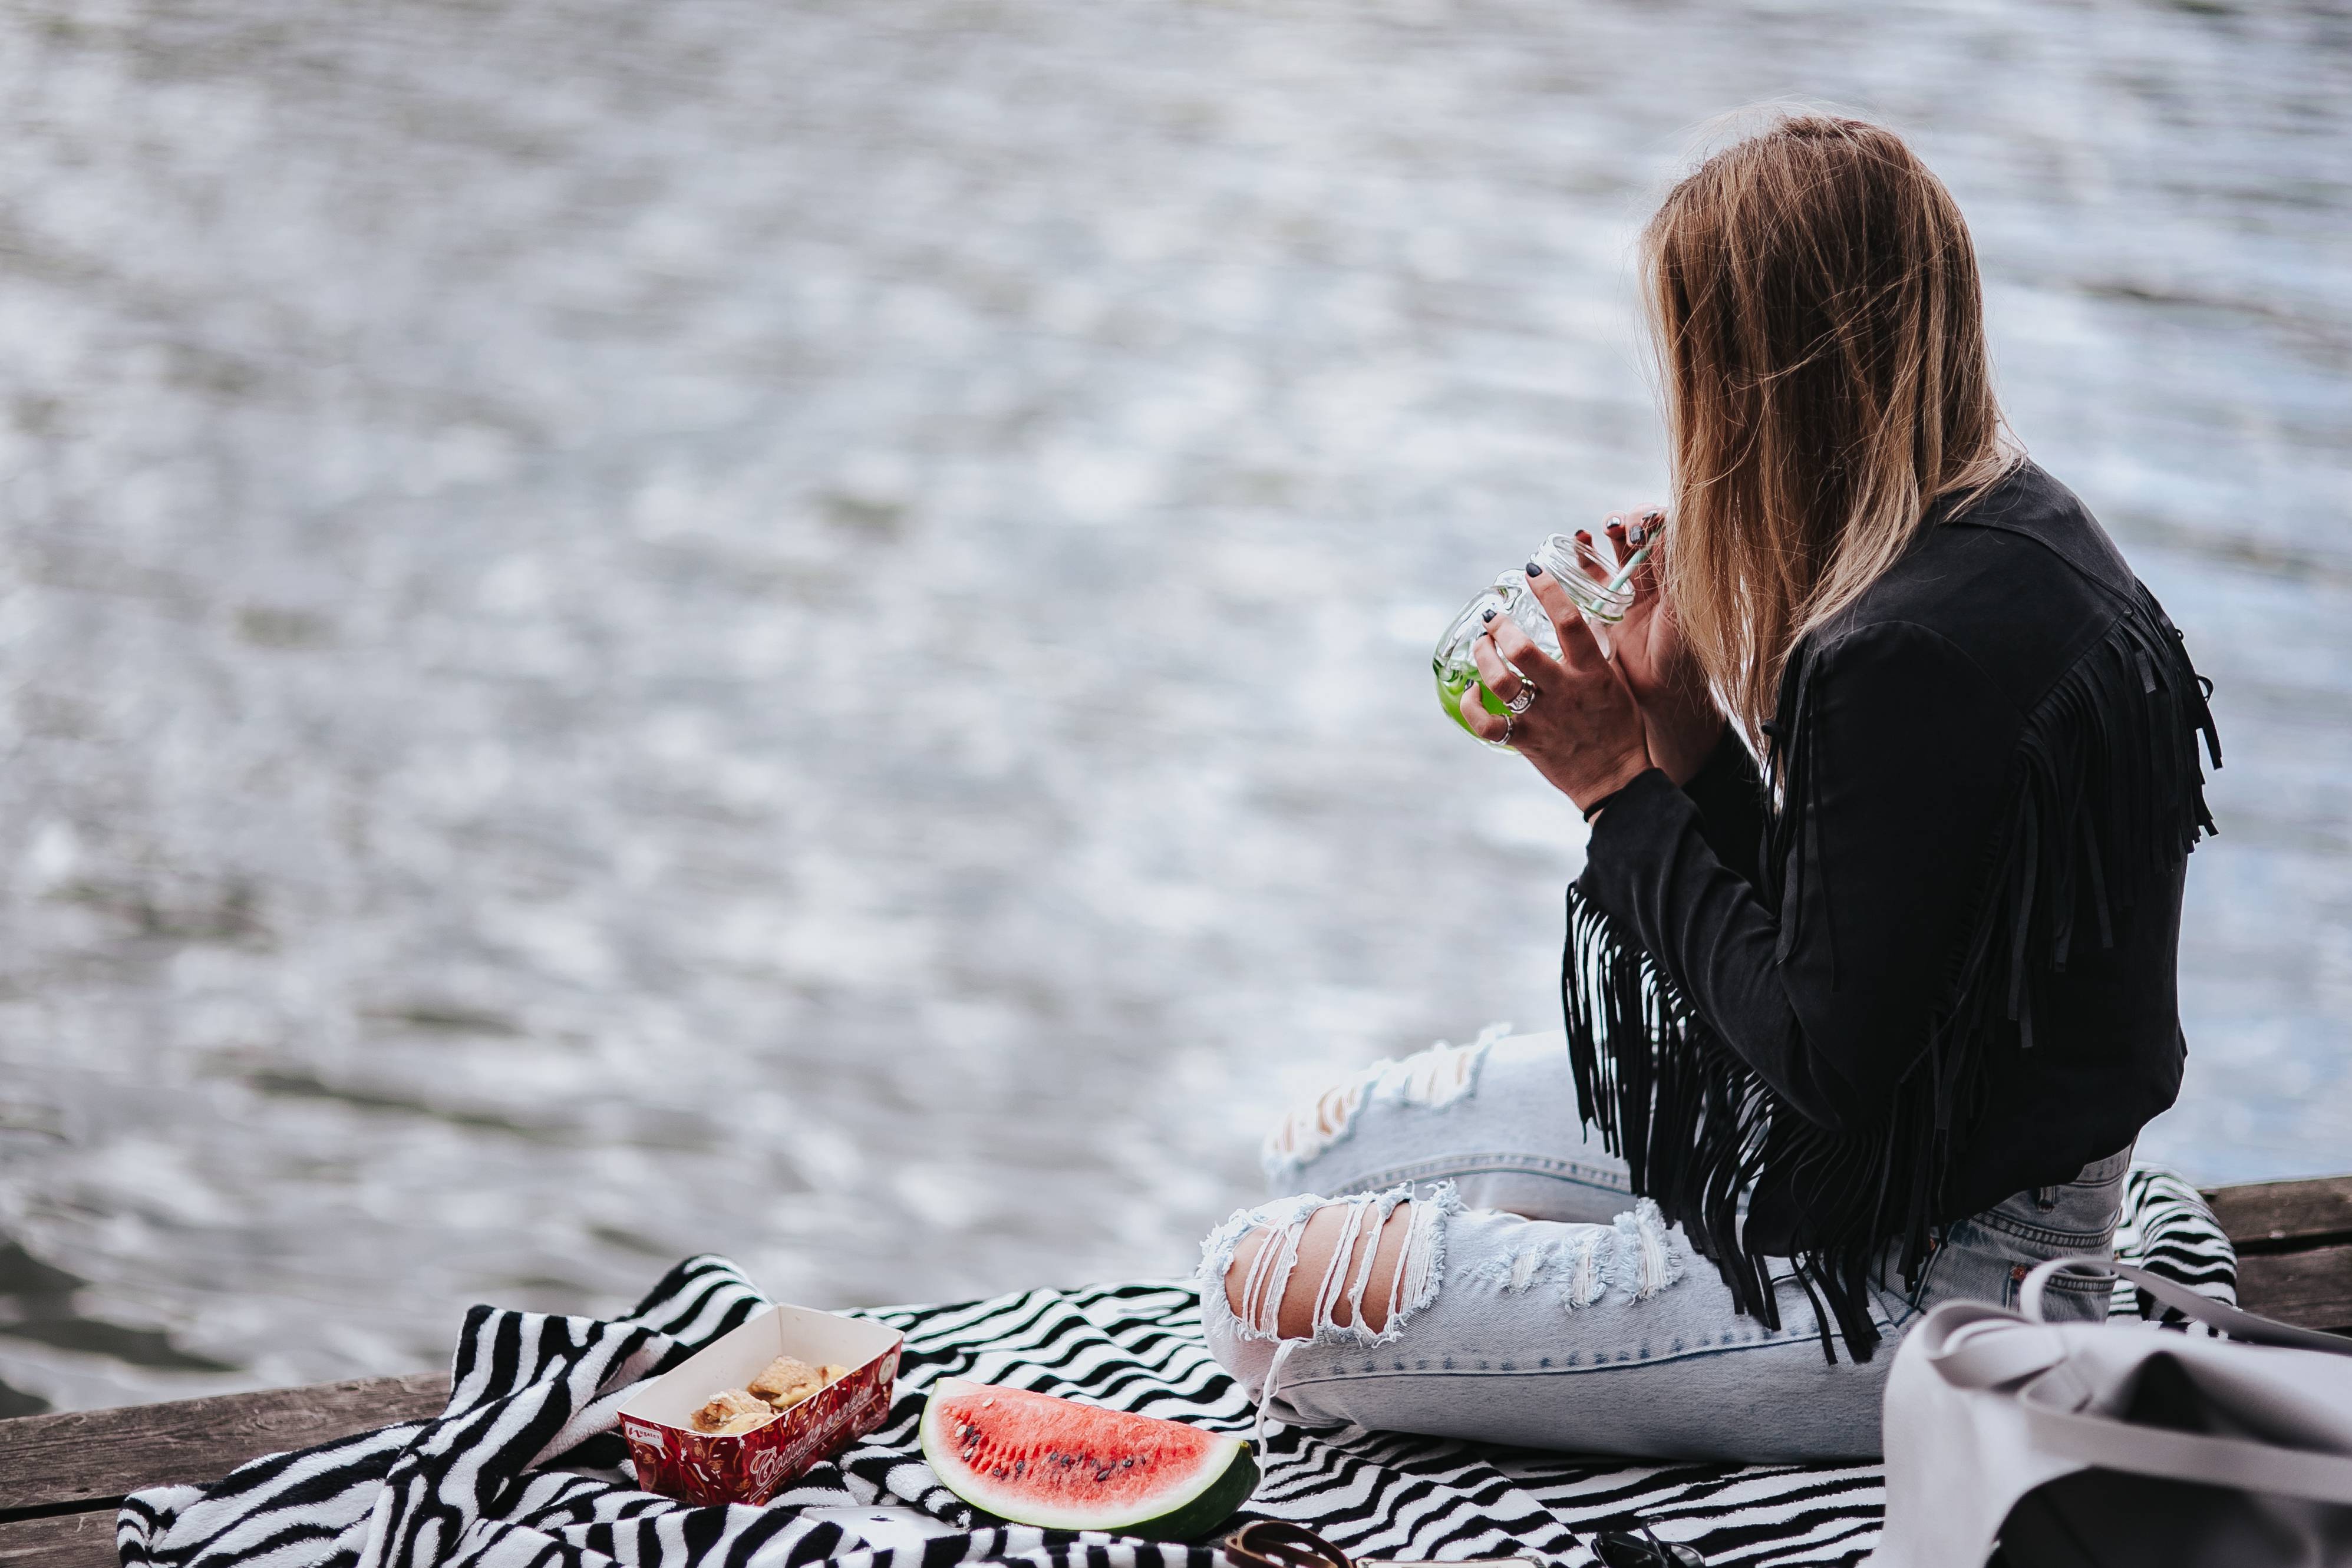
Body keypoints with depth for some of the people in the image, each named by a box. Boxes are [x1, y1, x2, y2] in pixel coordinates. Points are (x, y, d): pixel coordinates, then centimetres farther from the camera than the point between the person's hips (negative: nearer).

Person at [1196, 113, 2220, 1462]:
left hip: (1928, 1286, -11)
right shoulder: (2006, 522, 3)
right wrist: (1687, 726, -5)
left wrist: (1620, 790, -15)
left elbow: (1825, 1056, -24)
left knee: (1271, 1296, -9)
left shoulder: (1920, 656, -30)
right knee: (1327, 1147, 17)